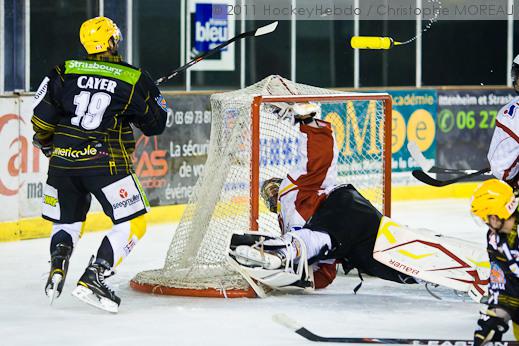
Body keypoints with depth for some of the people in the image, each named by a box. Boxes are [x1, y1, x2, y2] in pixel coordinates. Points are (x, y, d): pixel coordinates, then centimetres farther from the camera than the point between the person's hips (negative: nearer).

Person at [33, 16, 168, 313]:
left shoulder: (65, 71, 4)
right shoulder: (134, 79, -1)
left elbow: (42, 119, 6)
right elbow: (156, 124, 7)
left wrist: (47, 144, 26)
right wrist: (153, 97, 27)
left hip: (63, 161, 4)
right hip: (105, 163, -4)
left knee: (67, 222, 22)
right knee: (133, 224, 3)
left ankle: (58, 264, -6)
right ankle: (92, 278, -11)